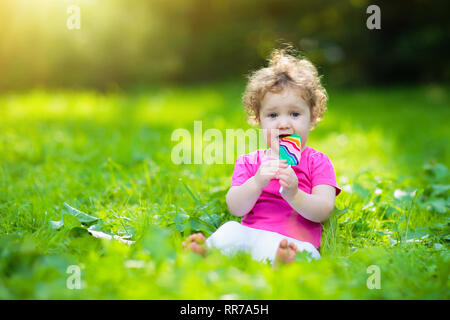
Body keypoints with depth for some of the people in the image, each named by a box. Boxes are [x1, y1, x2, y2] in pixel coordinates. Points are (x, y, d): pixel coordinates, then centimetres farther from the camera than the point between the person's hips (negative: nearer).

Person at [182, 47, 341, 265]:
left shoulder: (318, 162, 11)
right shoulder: (249, 162, 17)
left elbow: (324, 212, -3)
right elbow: (235, 208, 2)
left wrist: (293, 194, -24)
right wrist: (257, 182, -18)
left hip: (295, 241, -3)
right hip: (248, 234, 3)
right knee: (229, 230, -29)